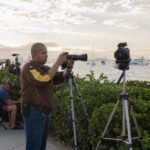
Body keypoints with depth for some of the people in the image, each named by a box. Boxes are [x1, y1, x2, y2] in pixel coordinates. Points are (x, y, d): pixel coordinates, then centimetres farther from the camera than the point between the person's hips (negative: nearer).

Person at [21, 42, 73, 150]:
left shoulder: (45, 68, 14)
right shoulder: (28, 68, -11)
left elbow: (58, 78, 7)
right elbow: (44, 80, -26)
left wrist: (68, 69, -11)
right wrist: (58, 63, -22)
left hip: (45, 112, 8)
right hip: (33, 112, -8)